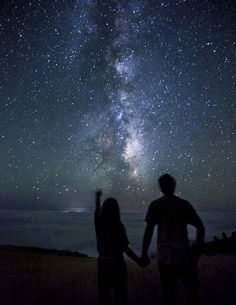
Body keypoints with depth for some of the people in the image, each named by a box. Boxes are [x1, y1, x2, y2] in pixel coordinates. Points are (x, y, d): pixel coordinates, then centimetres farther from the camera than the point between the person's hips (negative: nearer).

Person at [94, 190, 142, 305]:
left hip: (102, 263, 4)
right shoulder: (118, 225, -14)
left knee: (103, 295, 15)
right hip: (117, 263, -3)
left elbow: (97, 210, 19)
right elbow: (126, 249, -15)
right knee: (119, 295, 9)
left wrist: (98, 197, 36)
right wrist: (139, 260, -6)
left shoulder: (99, 223, -3)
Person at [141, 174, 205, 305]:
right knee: (192, 293, 16)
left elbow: (149, 230, -8)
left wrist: (144, 253, -2)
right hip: (185, 256, 1)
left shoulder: (156, 205, 0)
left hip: (165, 258, -1)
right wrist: (198, 251, 8)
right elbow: (201, 228, 1)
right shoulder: (184, 204, 4)